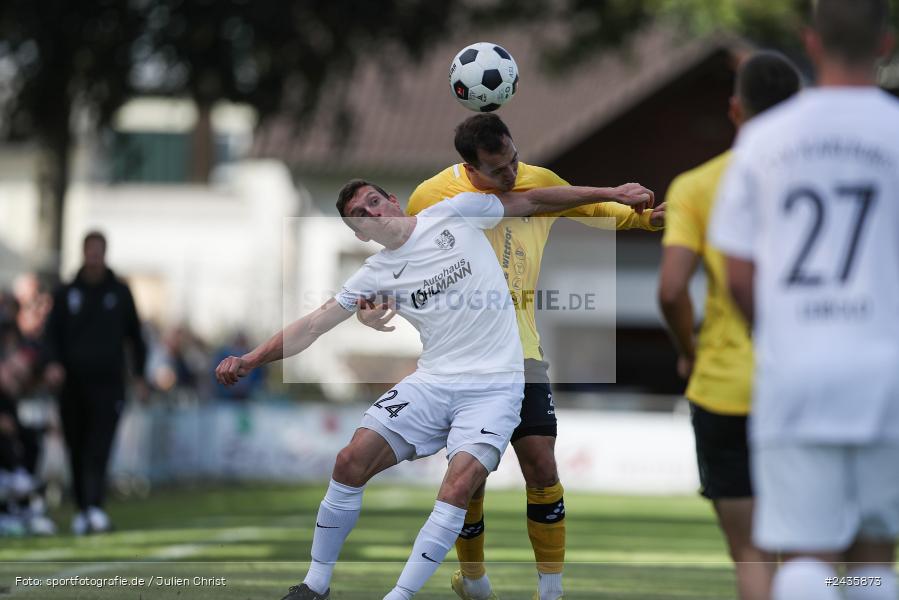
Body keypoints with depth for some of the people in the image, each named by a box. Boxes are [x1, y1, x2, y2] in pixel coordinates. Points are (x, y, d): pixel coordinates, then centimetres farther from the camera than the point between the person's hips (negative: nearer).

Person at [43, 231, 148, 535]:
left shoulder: (120, 292, 10)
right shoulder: (66, 294, 9)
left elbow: (134, 335, 17)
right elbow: (52, 333, 6)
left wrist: (139, 375, 13)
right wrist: (53, 362, -13)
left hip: (108, 384, -2)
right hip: (73, 383, 2)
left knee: (99, 451, -16)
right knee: (77, 451, 6)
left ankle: (95, 507, -27)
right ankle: (82, 509, 17)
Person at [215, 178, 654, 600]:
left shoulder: (453, 215, 2)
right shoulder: (375, 276, 9)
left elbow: (530, 201, 8)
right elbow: (312, 326, 8)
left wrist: (610, 193, 7)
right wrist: (250, 359, -3)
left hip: (494, 386, -3)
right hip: (432, 382, 3)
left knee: (457, 488, -23)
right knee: (351, 462, -11)